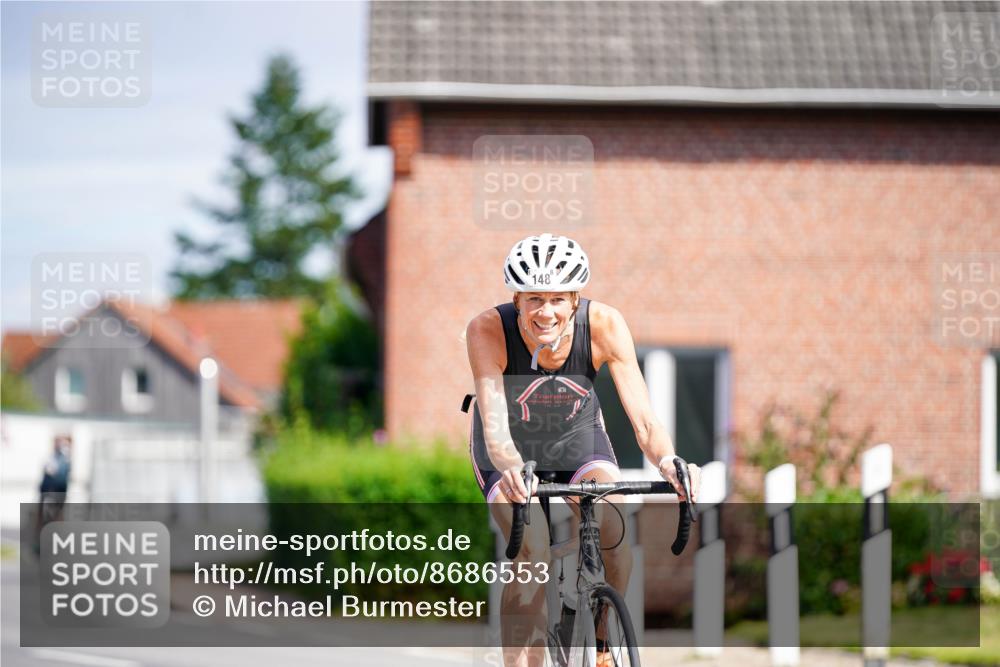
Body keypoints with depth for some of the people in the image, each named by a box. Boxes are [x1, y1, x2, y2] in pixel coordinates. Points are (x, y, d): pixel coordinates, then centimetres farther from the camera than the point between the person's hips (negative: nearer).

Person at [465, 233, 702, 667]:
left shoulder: (605, 325, -28)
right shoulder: (488, 331, -32)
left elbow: (643, 419, -30)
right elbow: (494, 424, -39)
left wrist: (667, 463, -51)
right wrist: (511, 469, -60)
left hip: (579, 438, 1)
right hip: (511, 452, -1)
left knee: (612, 534, -25)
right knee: (533, 551, -25)